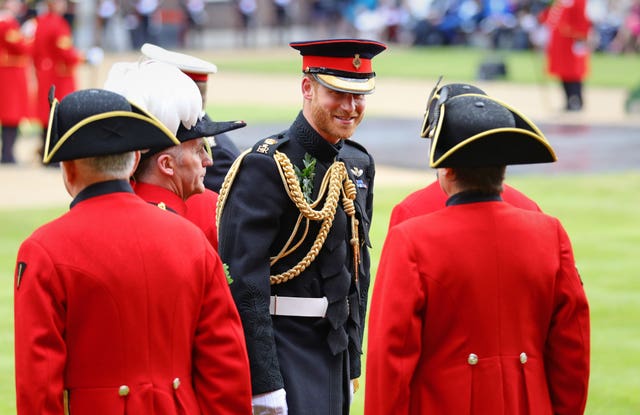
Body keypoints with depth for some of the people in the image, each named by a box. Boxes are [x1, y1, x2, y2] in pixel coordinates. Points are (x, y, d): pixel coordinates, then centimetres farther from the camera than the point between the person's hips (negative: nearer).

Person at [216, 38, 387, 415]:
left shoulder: (359, 165, 11)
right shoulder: (265, 166, -14)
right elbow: (243, 281, -19)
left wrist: (352, 363, 17)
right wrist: (263, 384, -21)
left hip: (335, 352, 8)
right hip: (282, 351, -8)